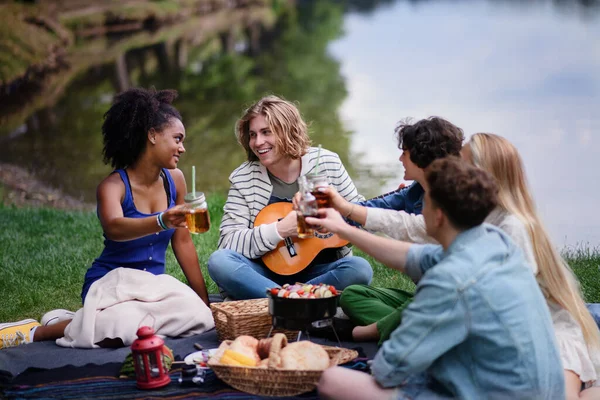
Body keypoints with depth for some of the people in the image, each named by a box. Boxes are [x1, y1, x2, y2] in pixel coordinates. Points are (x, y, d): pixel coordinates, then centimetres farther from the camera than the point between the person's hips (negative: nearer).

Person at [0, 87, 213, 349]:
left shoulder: (175, 179, 3)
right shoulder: (113, 186, -13)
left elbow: (183, 242, 9)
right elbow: (114, 228, -35)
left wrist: (204, 299, 8)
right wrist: (162, 221, -53)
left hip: (153, 284, 7)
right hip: (111, 283, -6)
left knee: (200, 318, -26)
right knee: (127, 327, -39)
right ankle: (38, 331, -9)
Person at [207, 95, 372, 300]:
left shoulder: (327, 162, 1)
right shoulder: (243, 179, -2)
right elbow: (228, 243, -10)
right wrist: (279, 230, -21)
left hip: (319, 273, 1)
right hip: (267, 273, 0)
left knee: (360, 269, -29)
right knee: (219, 261, -28)